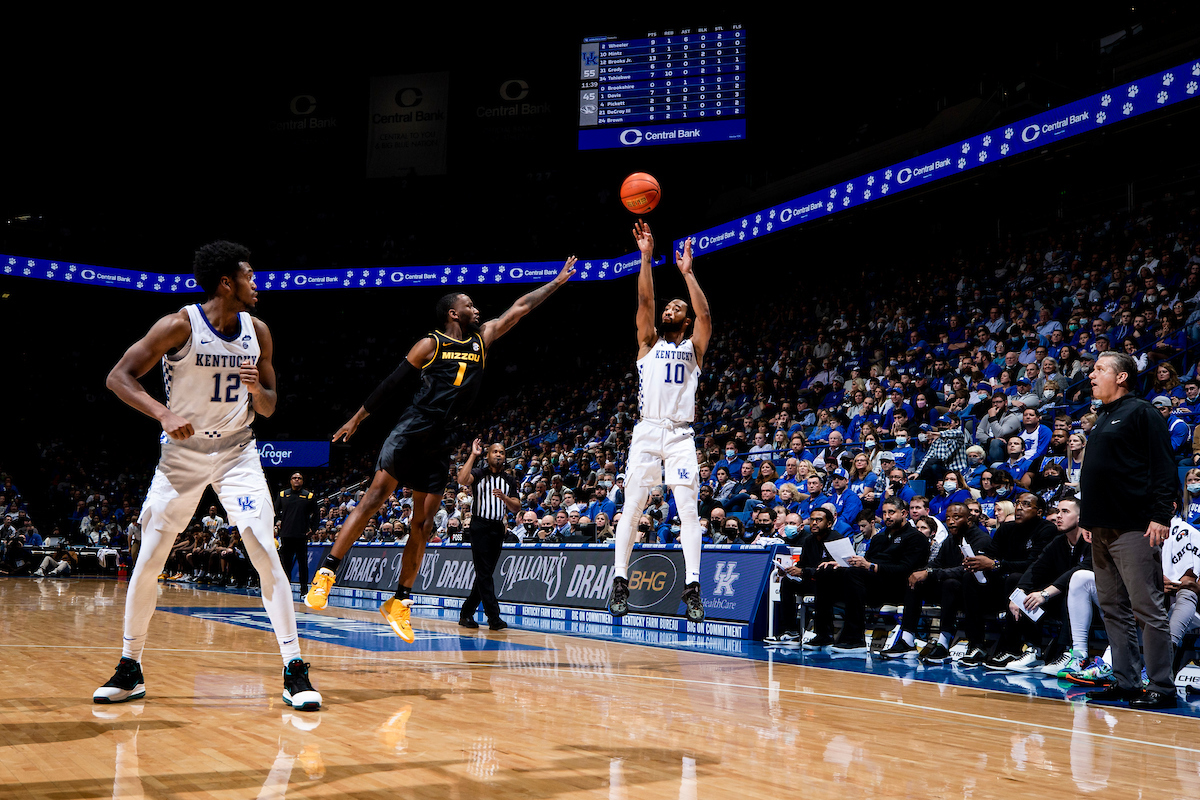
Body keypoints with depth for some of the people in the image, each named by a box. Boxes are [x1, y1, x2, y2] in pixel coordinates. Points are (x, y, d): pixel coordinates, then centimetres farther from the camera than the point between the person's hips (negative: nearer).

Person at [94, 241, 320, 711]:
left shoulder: (258, 332, -1)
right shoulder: (179, 326, -13)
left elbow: (269, 408, 8)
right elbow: (118, 377, -14)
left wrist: (257, 389, -16)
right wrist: (164, 413, -30)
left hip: (237, 452, 2)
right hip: (182, 451, -2)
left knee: (265, 552, -13)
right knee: (149, 560, 0)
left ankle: (294, 671, -11)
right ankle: (129, 670, 17)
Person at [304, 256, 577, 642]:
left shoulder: (482, 338, 15)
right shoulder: (431, 344, 1)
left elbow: (520, 308, 19)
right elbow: (391, 383, 2)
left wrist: (557, 281, 21)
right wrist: (357, 418, 3)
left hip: (441, 444, 5)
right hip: (411, 432, -5)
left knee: (423, 524, 3)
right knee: (376, 496, -17)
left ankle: (400, 603, 9)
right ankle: (326, 574, -15)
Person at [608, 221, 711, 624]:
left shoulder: (693, 347, 13)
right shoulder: (649, 343, 14)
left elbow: (705, 315, -6)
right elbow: (644, 302, 0)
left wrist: (687, 272, -7)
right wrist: (646, 257, -6)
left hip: (681, 435, 0)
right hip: (647, 431, 1)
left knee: (688, 509, -9)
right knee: (631, 508, -2)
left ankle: (692, 586, -12)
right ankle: (620, 581, 6)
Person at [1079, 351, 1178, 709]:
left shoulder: (1141, 412, -5)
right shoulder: (1102, 419, 20)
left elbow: (1163, 467, -12)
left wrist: (1160, 515, -19)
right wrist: (1088, 518, 20)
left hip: (1134, 529, -9)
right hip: (1102, 530, 9)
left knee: (1147, 609, -6)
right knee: (1114, 609, 10)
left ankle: (1161, 687, -1)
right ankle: (1126, 681, 17)